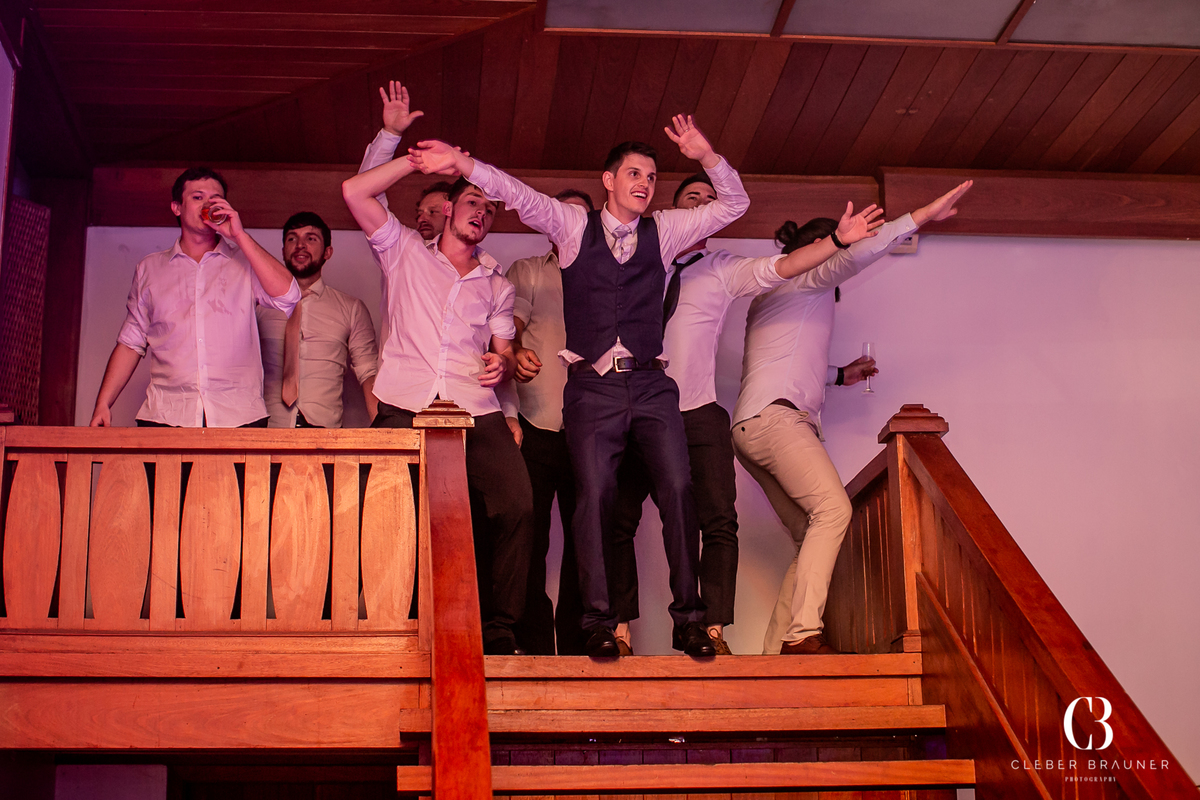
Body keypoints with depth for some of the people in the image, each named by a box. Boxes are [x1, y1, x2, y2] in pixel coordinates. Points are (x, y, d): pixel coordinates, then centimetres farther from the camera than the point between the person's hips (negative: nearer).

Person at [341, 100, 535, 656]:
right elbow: (355, 192, 7)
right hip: (403, 407, -1)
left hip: (474, 410, 2)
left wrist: (502, 362, -4)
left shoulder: (496, 285, 27)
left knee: (517, 505, -19)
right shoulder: (404, 251, 19)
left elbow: (504, 352, 20)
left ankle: (498, 629, -11)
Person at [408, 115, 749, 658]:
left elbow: (733, 205, 15)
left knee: (677, 488, -10)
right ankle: (598, 623, -3)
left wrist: (707, 156, -1)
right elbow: (519, 195, -2)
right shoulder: (573, 226, 9)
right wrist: (463, 164, -16)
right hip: (592, 386, -1)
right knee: (594, 494, -9)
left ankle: (688, 619, -3)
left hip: (650, 384, 2)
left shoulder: (663, 231, 14)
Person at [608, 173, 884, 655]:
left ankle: (713, 633, -8)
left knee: (720, 522, -11)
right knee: (618, 520, -3)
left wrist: (838, 239, -19)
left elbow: (778, 269, -6)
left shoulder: (723, 269, 9)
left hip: (699, 415, 0)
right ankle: (619, 631, 4)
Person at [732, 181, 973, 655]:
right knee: (833, 509, -25)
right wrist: (921, 217, -11)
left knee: (812, 536, 0)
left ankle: (776, 650, -10)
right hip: (774, 416, -10)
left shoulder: (773, 293, 32)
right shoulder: (807, 278, 6)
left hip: (752, 426, 10)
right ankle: (803, 634, -37)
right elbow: (857, 255, -13)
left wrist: (840, 375, 37)